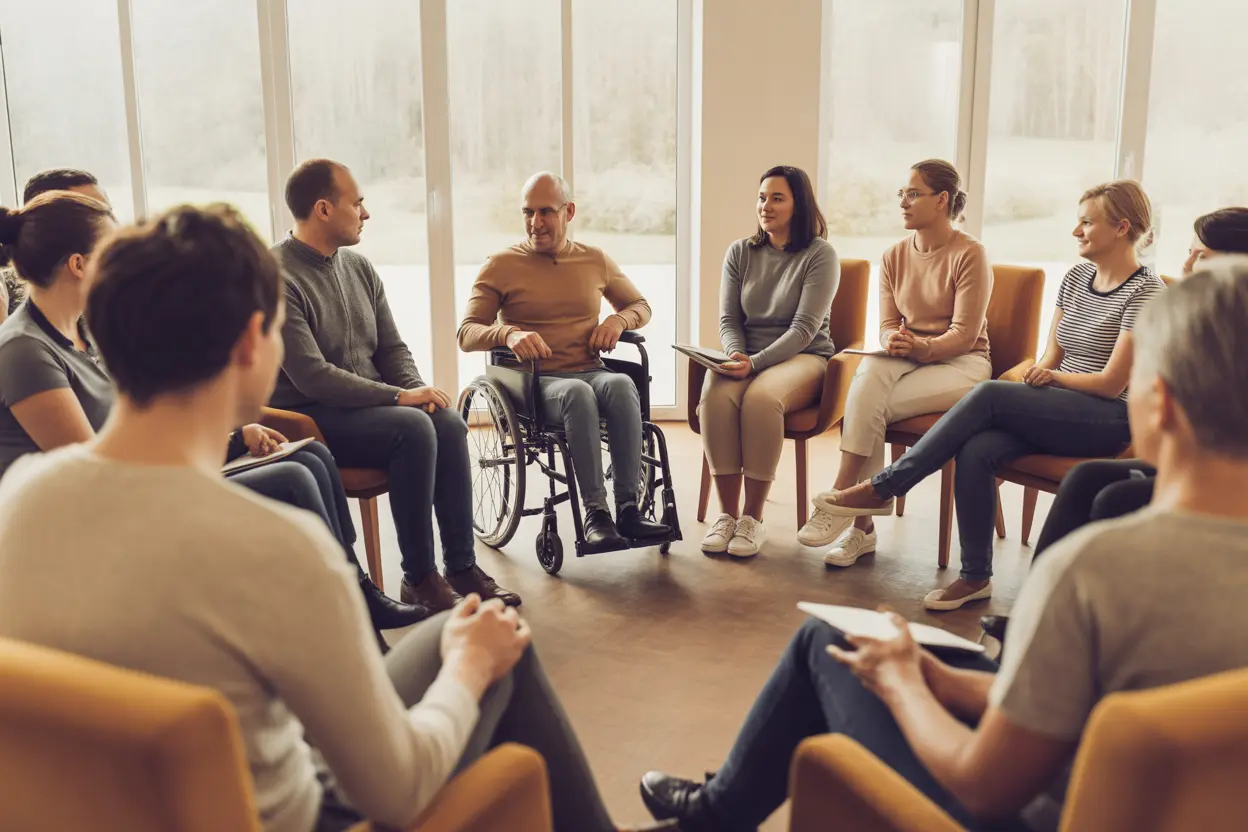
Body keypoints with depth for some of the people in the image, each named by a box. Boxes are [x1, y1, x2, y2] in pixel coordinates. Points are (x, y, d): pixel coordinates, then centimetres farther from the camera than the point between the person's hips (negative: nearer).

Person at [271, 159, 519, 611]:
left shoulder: (359, 268, 11)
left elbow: (392, 348, 14)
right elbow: (312, 377, -22)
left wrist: (418, 389, -8)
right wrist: (399, 397, -21)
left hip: (370, 404, 7)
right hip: (310, 417, -7)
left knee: (448, 422, -20)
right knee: (413, 428, -29)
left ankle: (462, 566, -13)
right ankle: (418, 578, -18)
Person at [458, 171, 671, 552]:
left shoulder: (596, 260, 16)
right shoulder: (501, 266, 6)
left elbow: (640, 305, 28)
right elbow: (466, 334, -1)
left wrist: (618, 321, 4)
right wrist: (509, 333, -23)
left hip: (591, 372, 3)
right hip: (533, 382, -3)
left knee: (621, 384, -34)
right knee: (577, 392, -37)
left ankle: (628, 508, -35)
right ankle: (595, 513, -37)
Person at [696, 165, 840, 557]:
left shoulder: (820, 255, -2)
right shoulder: (740, 252, 12)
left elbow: (804, 327, -11)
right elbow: (728, 319, 10)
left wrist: (756, 363, -23)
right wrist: (736, 355, -12)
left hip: (803, 357, -3)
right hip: (746, 356, 4)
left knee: (760, 397, -37)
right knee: (715, 395, -32)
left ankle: (753, 517, -25)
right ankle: (726, 514, -23)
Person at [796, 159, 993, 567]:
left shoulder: (970, 254, -7)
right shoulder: (894, 256, 11)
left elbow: (965, 334, -12)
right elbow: (887, 323, 7)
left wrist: (923, 348, -28)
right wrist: (892, 341, -16)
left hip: (961, 363, -4)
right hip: (905, 360, 5)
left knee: (869, 405, -31)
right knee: (869, 370, -32)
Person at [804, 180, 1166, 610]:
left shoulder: (1145, 292, -8)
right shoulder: (1076, 278, 15)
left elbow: (1112, 383, -12)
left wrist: (1053, 376, 0)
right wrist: (1037, 375, -6)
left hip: (1109, 418, -6)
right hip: (1059, 410, 6)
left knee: (988, 394, -27)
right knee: (976, 450, -25)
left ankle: (883, 487, -21)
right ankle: (976, 577, -17)